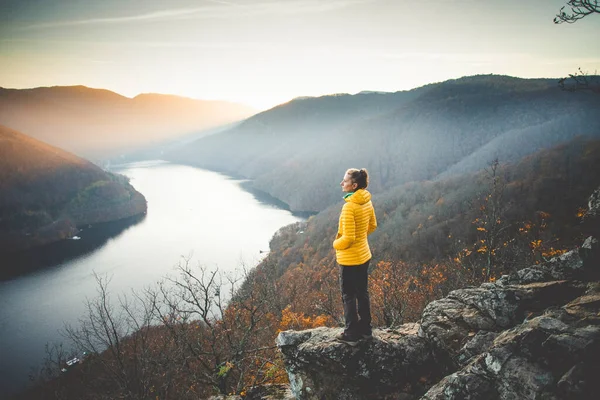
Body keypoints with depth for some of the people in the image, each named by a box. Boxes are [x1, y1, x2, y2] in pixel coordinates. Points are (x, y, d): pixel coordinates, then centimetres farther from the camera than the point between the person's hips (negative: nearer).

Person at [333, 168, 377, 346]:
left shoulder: (349, 207, -26)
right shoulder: (367, 202, -1)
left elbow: (348, 238, -25)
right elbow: (372, 226, 14)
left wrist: (336, 244, -7)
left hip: (349, 259, -8)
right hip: (364, 256, 8)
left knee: (349, 297, 7)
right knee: (362, 293, 20)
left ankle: (351, 335, 19)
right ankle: (365, 329, 33)